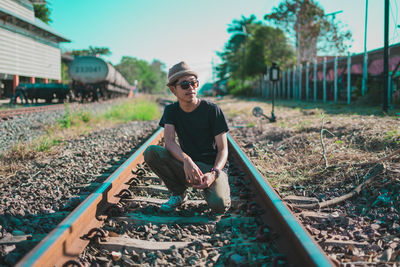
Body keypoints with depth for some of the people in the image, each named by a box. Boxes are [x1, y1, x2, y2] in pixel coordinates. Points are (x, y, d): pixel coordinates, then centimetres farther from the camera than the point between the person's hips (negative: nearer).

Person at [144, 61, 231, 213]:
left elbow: (223, 149, -8)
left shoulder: (212, 110, -7)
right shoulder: (171, 111, 2)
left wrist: (214, 173, -28)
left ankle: (209, 190, 5)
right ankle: (179, 194, -2)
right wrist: (186, 160, -36)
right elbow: (169, 142, -14)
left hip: (212, 166, -3)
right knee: (151, 152, -23)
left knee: (219, 205, -34)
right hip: (185, 166, 4)